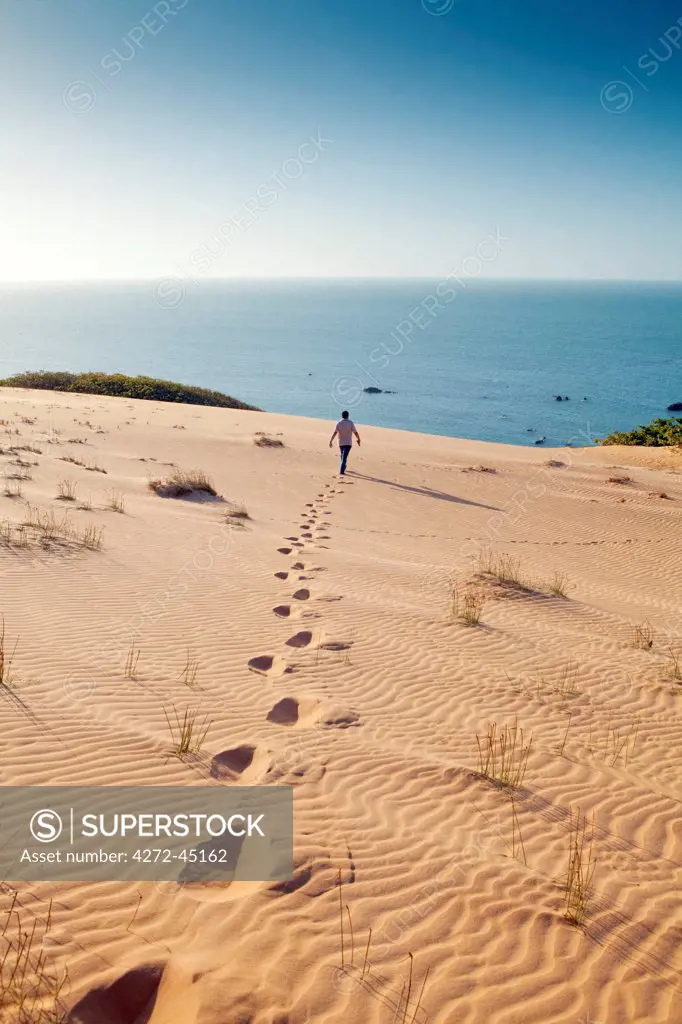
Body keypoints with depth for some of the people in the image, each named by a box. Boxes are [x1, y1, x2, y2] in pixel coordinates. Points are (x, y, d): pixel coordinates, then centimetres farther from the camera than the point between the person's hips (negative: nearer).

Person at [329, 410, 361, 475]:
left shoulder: (339, 423, -3)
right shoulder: (350, 423, -8)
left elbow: (335, 433, -13)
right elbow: (355, 432, -10)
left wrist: (331, 441, -15)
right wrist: (358, 439, 7)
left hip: (341, 443, 3)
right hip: (348, 443, -3)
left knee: (343, 456, 23)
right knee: (344, 457, -9)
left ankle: (343, 468, 36)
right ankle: (342, 471, -21)